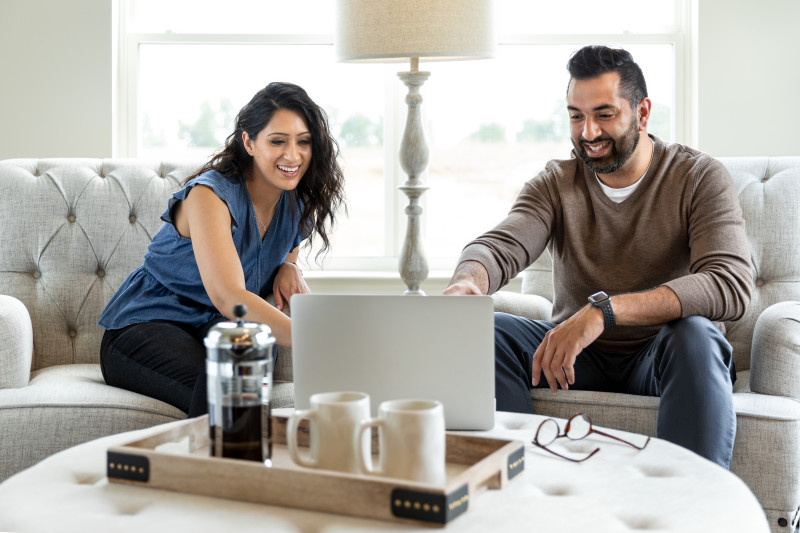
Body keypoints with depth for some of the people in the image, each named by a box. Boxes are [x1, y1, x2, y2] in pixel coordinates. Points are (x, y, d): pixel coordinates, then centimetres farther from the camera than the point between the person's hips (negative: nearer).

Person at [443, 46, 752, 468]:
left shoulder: (700, 178, -8)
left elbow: (732, 287, -25)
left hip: (659, 356, -2)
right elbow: (500, 246, -14)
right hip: (575, 354, 3)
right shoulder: (556, 183, 3)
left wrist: (604, 310, -38)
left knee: (695, 334, -36)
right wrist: (466, 281, -42)